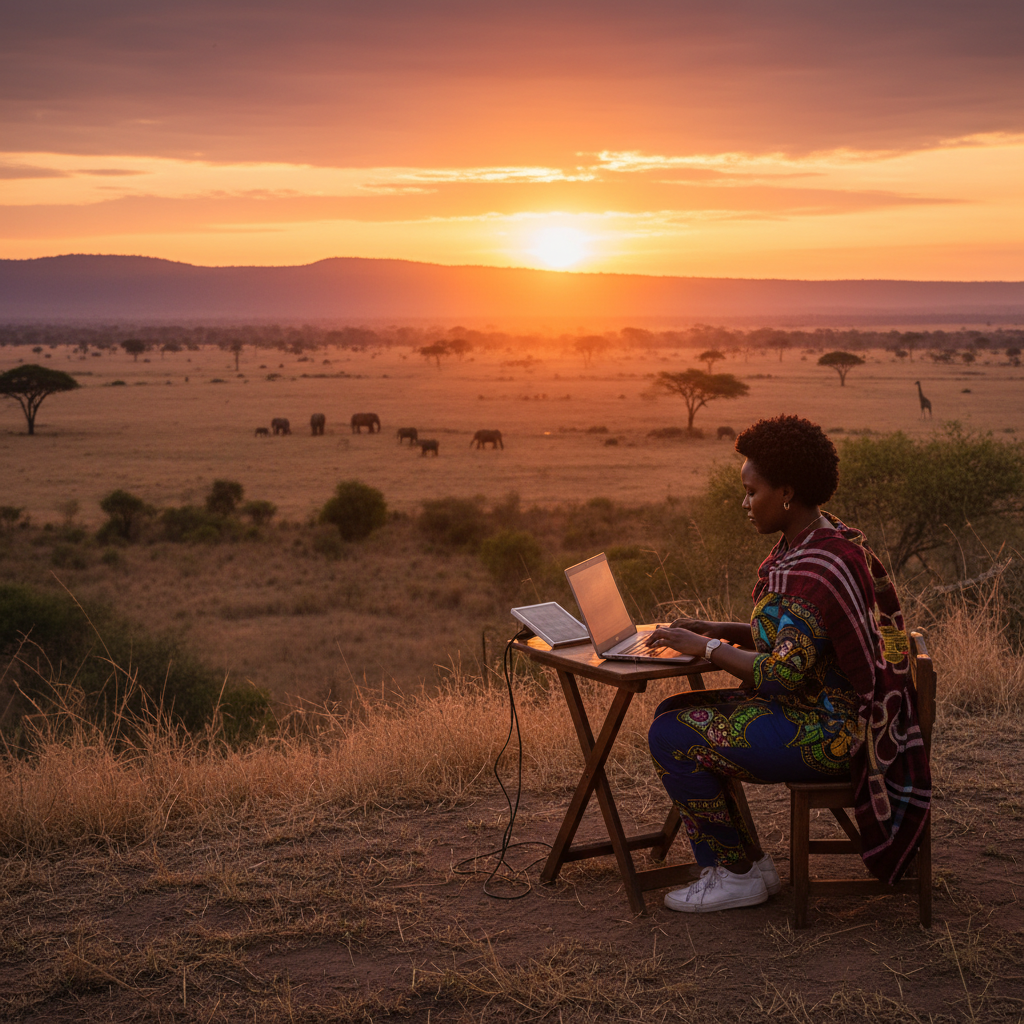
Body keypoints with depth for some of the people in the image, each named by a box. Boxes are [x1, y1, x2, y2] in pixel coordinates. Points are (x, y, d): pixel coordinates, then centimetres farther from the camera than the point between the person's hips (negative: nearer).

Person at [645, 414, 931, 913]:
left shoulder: (814, 568, -25)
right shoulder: (818, 540, 8)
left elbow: (784, 675, -28)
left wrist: (705, 647, -17)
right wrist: (720, 629, 7)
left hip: (825, 731, -11)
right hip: (822, 710, 11)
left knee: (673, 738, -14)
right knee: (671, 714, 11)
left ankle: (739, 873, 2)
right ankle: (743, 863, 13)